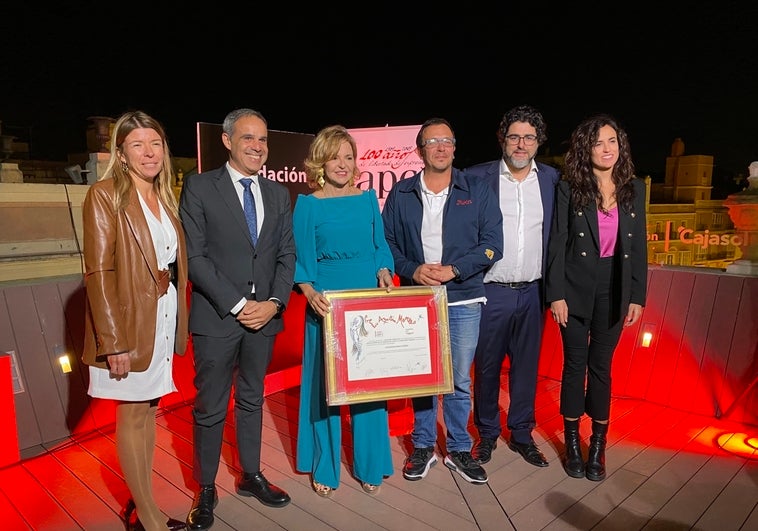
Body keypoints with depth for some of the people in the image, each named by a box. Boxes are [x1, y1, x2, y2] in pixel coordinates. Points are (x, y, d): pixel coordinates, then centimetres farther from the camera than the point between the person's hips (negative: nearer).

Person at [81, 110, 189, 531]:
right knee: (133, 416, 6)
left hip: (165, 319, 7)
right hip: (130, 320, -6)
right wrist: (113, 341, -19)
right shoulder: (105, 196, -9)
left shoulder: (165, 198, 11)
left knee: (149, 411, 14)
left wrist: (179, 319, 7)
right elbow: (98, 272, -15)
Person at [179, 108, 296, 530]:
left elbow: (287, 254, 7)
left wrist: (274, 302, -7)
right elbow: (195, 256, -10)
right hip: (216, 317, -4)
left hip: (265, 316, 4)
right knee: (211, 408, 8)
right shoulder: (199, 187, -4)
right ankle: (206, 490, 27)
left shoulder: (278, 193, 9)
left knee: (252, 400, 18)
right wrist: (237, 304, -15)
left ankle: (252, 476, 35)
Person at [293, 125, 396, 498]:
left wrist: (384, 271, -9)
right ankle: (324, 467, 27)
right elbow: (302, 259, -4)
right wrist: (310, 292, -21)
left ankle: (370, 464, 28)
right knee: (325, 383, 7)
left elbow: (380, 246, 11)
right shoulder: (308, 204, -1)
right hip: (327, 302, -2)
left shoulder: (368, 197, 8)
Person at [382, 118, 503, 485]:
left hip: (464, 301, 0)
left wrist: (453, 269, -15)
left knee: (459, 381, 7)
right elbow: (386, 241, 3)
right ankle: (423, 447, 29)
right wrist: (412, 270, -14)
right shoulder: (401, 194, 5)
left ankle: (459, 449, 27)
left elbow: (492, 244, -3)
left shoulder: (477, 191, 2)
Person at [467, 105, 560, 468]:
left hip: (532, 292, 3)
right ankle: (487, 434, 30)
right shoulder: (478, 177, -4)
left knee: (526, 366, 13)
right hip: (490, 291, -2)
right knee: (486, 366, 10)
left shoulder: (551, 179, 5)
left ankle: (521, 435, 31)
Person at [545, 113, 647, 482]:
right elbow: (557, 245, -7)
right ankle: (572, 443, 25)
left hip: (614, 290, 3)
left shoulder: (634, 188, 4)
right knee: (575, 365, 8)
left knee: (601, 367, 11)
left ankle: (598, 446, 26)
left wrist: (637, 296, 2)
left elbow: (639, 246, 6)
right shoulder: (569, 189, -6)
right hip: (576, 289, -2)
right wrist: (556, 295, -11)